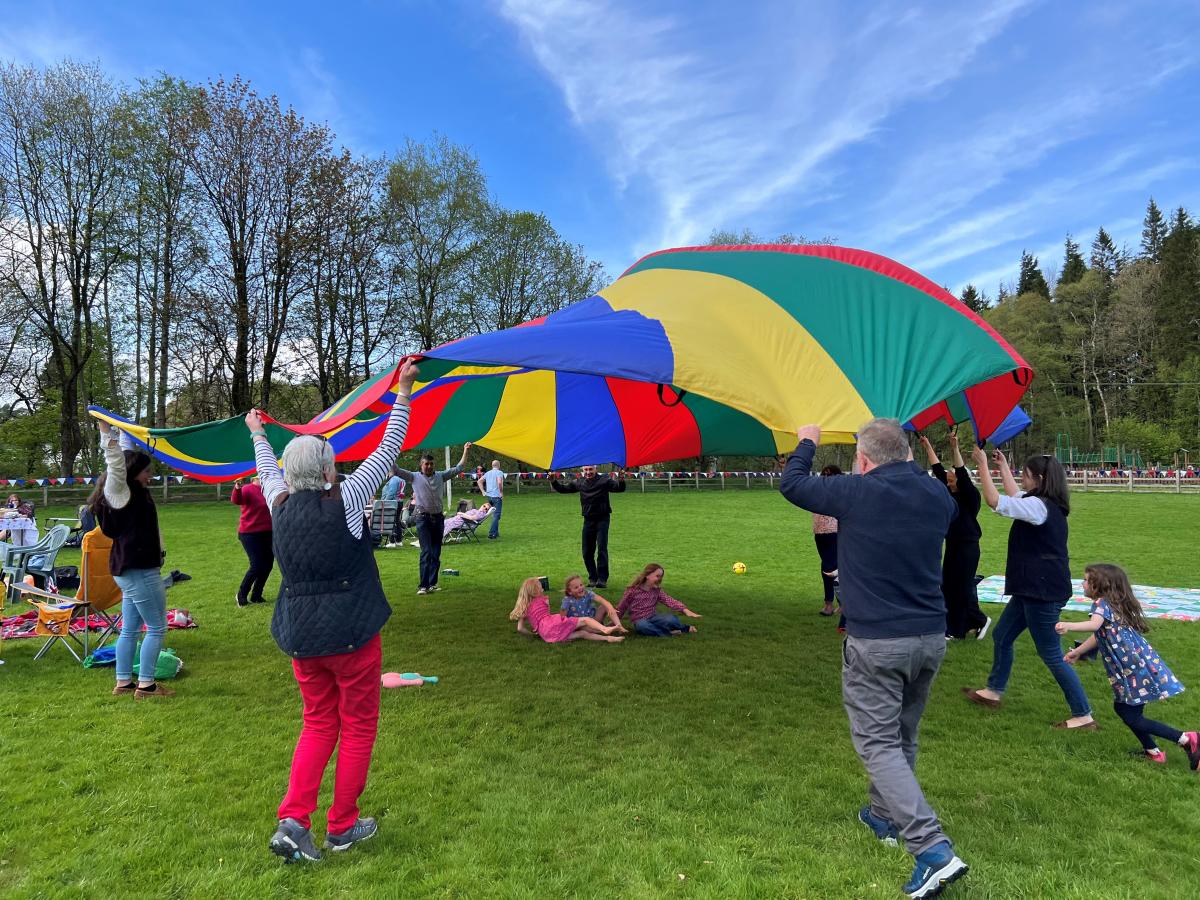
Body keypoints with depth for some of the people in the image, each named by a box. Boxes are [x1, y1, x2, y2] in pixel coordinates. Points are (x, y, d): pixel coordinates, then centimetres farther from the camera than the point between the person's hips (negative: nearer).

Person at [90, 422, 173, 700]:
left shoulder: (132, 493, 13)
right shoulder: (119, 491, -12)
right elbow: (116, 462, -28)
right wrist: (106, 430, -35)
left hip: (132, 569, 10)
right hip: (140, 571, -10)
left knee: (130, 629, 15)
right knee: (156, 628, -3)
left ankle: (123, 683, 22)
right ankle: (145, 685, 1)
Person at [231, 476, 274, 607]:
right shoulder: (248, 490, -13)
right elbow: (236, 500, -32)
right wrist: (237, 489, -54)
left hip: (267, 534, 7)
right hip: (250, 534, -6)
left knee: (268, 564, 9)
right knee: (257, 565, -11)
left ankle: (256, 595, 24)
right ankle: (241, 595, 9)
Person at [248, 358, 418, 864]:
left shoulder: (280, 506, 0)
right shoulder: (346, 499, -14)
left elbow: (267, 471, 21)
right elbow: (387, 451, -9)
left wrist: (257, 433, 39)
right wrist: (403, 392, -2)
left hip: (301, 634, 5)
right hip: (351, 632, -5)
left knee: (318, 724, 21)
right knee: (358, 727, 12)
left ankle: (293, 821, 12)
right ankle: (343, 827, 23)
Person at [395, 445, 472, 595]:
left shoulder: (440, 476, 10)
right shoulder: (414, 477, 2)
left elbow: (458, 468, 15)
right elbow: (396, 470, -6)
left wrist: (465, 451, 11)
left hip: (438, 518, 4)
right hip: (423, 518, -4)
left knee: (436, 553, 6)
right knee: (426, 552, -11)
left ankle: (432, 583, 15)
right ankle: (423, 585, -8)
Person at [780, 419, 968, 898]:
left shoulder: (856, 492, -14)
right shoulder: (937, 495, 2)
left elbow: (791, 484, 0)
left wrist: (807, 442, 18)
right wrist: (910, 463, 34)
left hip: (876, 642, -7)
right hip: (931, 637, 7)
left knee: (879, 743, 1)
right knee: (902, 736, 22)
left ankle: (933, 848, -9)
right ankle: (885, 816, 39)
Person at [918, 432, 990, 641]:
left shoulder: (971, 496, -10)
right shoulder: (952, 494, 9)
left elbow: (963, 474, -25)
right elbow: (938, 470, 11)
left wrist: (955, 449, -34)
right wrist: (928, 447, 9)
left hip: (967, 547, -8)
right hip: (953, 546, 8)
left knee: (963, 589, -3)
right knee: (948, 588, 9)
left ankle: (981, 620, 17)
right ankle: (955, 630, 17)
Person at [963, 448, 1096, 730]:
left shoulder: (1039, 506, -20)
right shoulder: (1046, 504, 9)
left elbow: (994, 501, -24)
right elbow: (1014, 496, 27)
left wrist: (983, 463, -16)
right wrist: (1003, 465, 32)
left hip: (1043, 592, -10)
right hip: (1033, 588, 10)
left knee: (1051, 655, 0)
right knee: (1001, 636, 19)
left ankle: (1083, 716, 11)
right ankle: (994, 691, 32)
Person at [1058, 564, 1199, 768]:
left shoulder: (1102, 603, -14)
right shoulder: (1114, 604, 17)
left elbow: (1095, 624, -36)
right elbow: (1099, 635, 27)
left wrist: (1068, 626, -50)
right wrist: (1077, 652, 33)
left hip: (1135, 668, -10)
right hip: (1137, 665, 10)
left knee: (1132, 718, -2)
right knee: (1122, 708, 18)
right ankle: (1152, 751, 26)